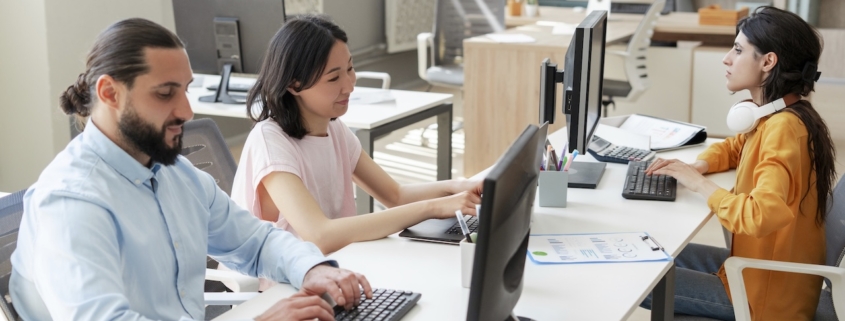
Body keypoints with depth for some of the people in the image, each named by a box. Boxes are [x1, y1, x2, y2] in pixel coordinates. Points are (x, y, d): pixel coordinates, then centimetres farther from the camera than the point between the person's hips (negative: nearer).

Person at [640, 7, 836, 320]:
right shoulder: (780, 115, 3)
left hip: (768, 294, -9)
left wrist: (698, 183, -24)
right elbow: (734, 147, 22)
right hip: (758, 267, 9)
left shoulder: (783, 127, -26)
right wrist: (697, 166, 0)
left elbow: (761, 215, -38)